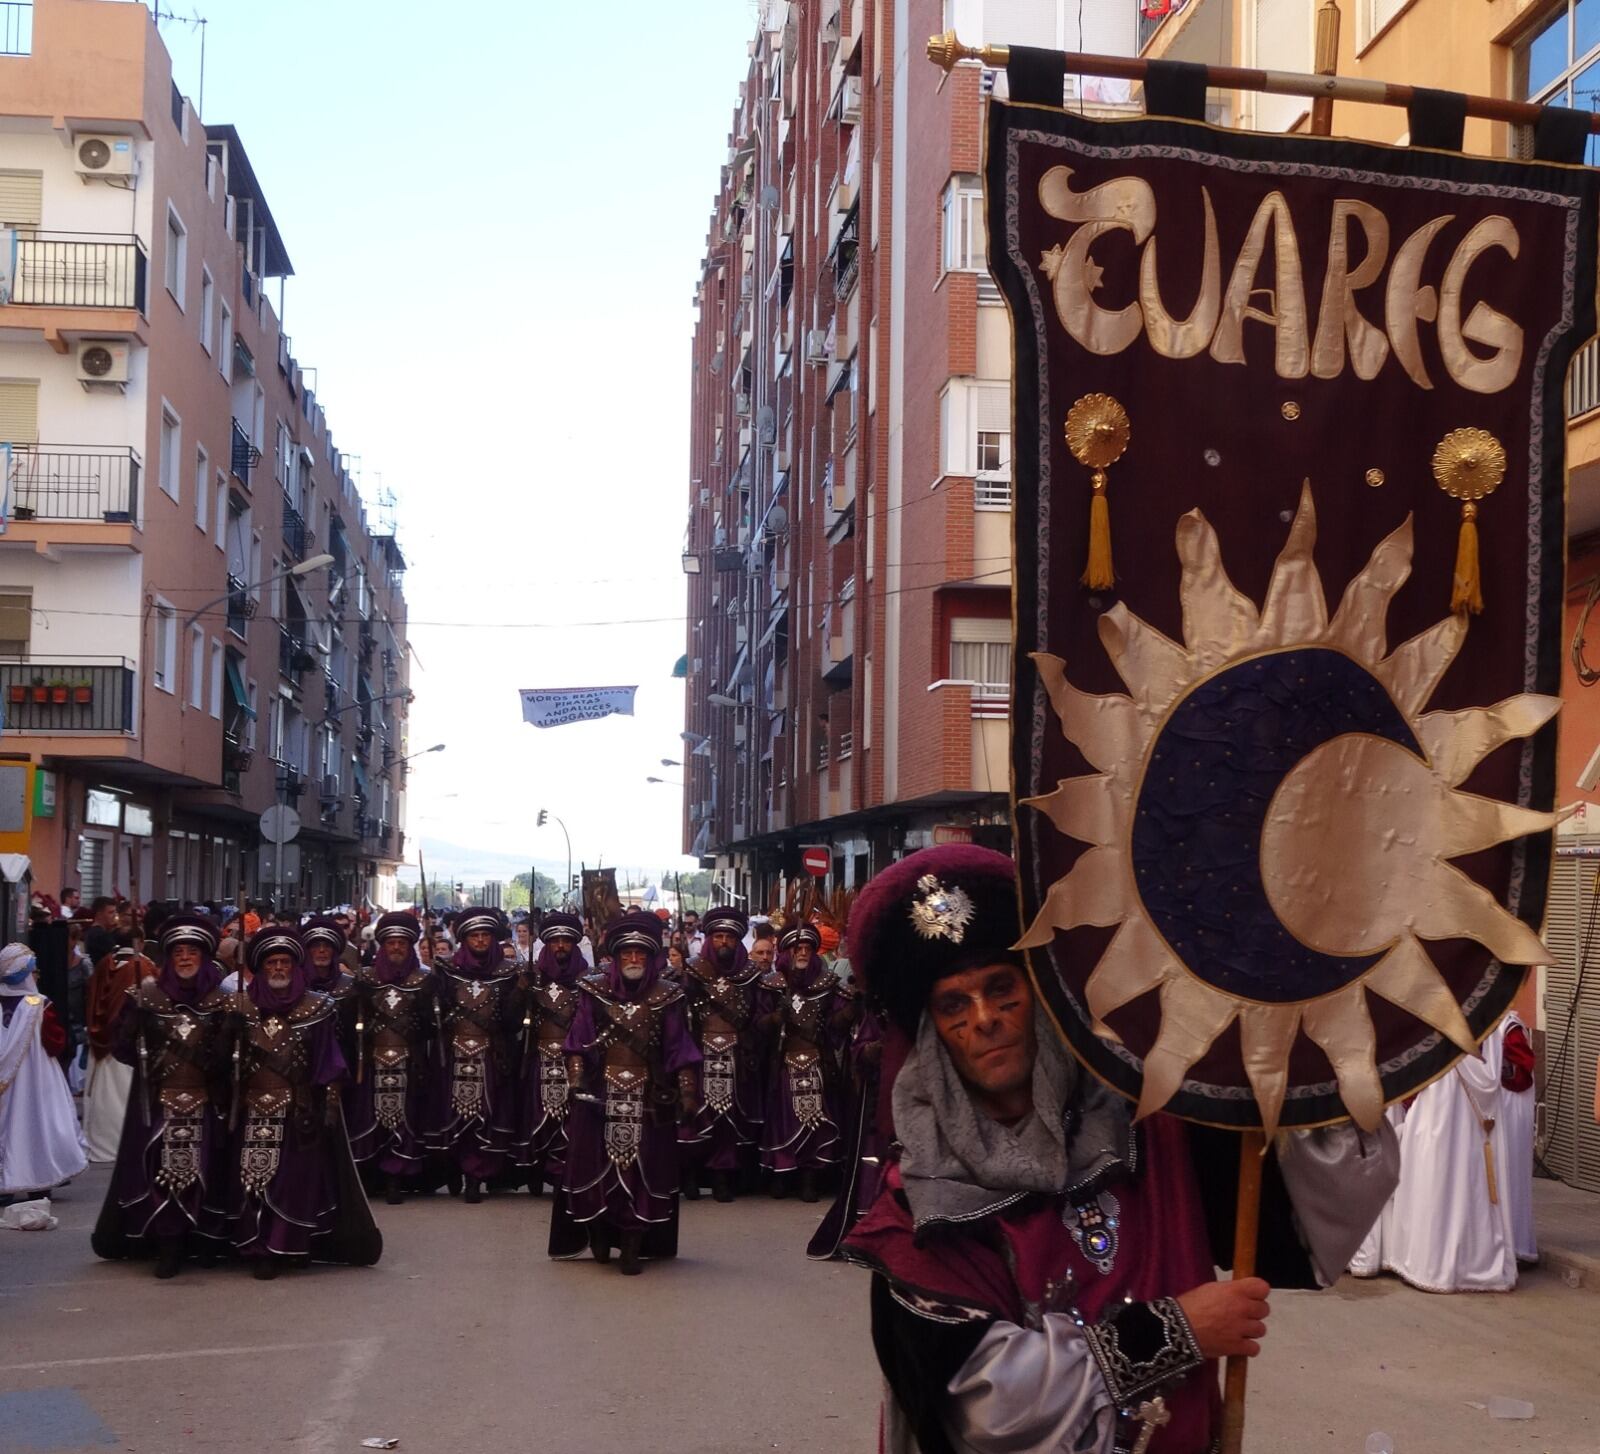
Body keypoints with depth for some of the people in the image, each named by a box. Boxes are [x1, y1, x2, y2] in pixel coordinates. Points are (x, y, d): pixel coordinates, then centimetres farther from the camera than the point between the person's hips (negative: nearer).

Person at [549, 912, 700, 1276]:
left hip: (648, 1095, 0)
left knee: (641, 1166, -1)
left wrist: (687, 1093, -6)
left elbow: (678, 1049, 0)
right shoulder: (595, 991, 3)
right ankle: (600, 1235, 22)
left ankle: (633, 1248, 5)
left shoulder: (666, 997, 2)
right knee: (598, 1163, 3)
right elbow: (579, 1041, 0)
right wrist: (576, 1081, -11)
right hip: (601, 1091, 0)